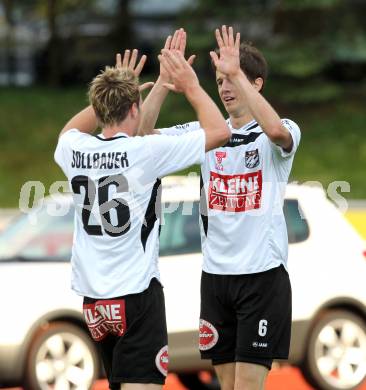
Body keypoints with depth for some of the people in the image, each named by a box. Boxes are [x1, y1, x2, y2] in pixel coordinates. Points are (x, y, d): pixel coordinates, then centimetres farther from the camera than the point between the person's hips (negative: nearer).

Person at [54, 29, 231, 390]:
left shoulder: (74, 151, 2)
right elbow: (219, 131, -5)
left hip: (93, 298, 7)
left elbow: (70, 131, 30)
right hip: (137, 293, -7)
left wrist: (113, 90, 27)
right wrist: (190, 86, 5)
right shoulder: (146, 152, -13)